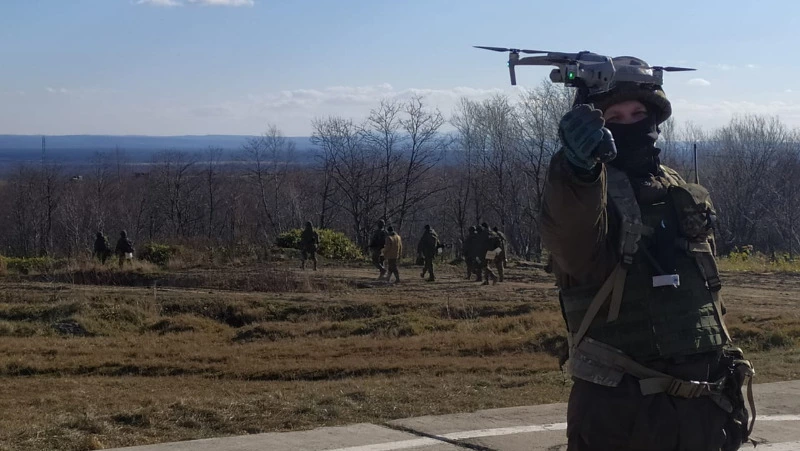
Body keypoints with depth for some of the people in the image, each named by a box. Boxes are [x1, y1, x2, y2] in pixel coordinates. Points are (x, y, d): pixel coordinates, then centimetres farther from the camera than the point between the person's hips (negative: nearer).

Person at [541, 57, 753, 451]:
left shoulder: (687, 196, 12)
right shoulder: (589, 192, -8)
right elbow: (570, 239, -34)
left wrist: (729, 386, 19)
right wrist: (577, 168, -53)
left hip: (702, 406, 6)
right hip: (619, 411, -6)